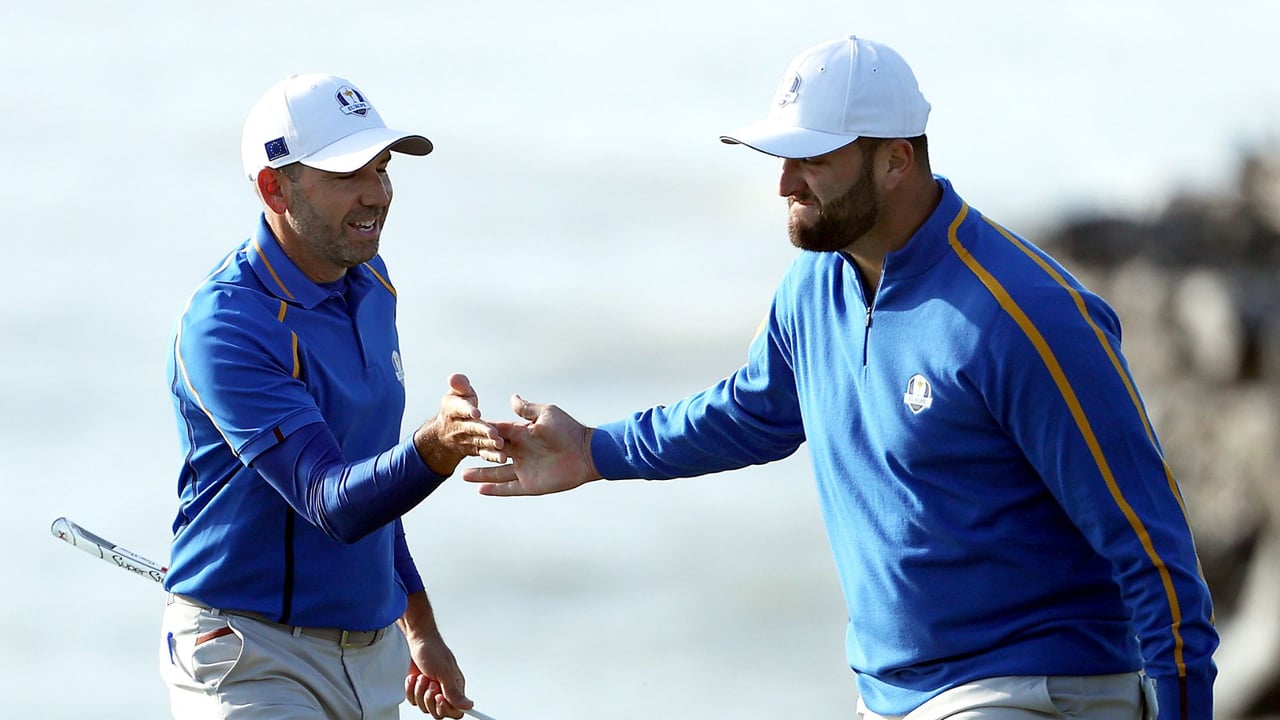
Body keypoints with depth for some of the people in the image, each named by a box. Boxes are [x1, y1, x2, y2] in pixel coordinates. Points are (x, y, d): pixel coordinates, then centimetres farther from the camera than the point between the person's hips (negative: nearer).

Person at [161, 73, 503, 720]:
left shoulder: (368, 283, 7)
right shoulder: (225, 326, -20)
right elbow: (332, 504, -28)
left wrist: (419, 625, 20)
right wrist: (434, 448, -44)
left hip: (374, 654, 8)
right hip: (255, 660, -8)